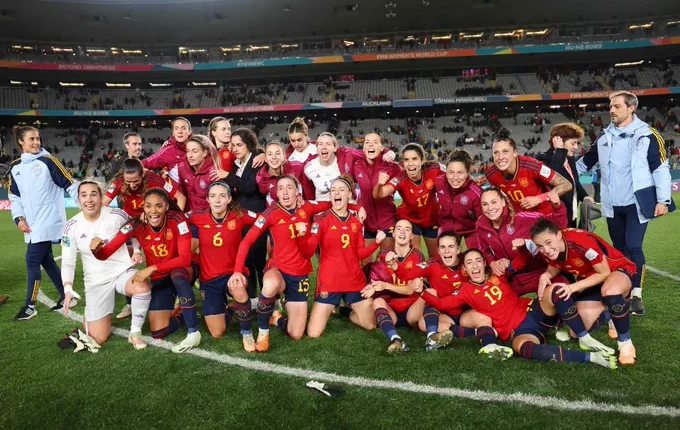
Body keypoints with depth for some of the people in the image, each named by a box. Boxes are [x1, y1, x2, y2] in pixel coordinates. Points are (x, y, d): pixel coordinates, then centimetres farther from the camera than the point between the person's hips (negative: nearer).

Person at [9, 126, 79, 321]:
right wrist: (19, 218, 2)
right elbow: (14, 195, 16)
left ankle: (30, 306, 6)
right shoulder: (15, 167, 10)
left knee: (32, 261, -6)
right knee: (46, 260, 11)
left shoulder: (48, 161, -6)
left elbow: (70, 184, -6)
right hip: (32, 224, 6)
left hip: (48, 221, -6)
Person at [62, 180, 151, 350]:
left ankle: (135, 332, -13)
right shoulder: (72, 227, -7)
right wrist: (68, 289, -16)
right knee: (98, 339, -3)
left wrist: (136, 251, -10)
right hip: (96, 281, 1)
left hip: (123, 271, -1)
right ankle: (92, 316, 36)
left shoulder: (117, 215, -11)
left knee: (143, 287, -39)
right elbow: (67, 262, -2)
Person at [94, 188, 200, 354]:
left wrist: (152, 269, -38)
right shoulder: (137, 226, -17)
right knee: (158, 332, -9)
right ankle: (186, 314, 23)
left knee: (178, 274, -40)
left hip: (184, 272, -3)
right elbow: (105, 253, -17)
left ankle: (194, 333, -25)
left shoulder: (177, 220, -25)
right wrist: (95, 249, -39)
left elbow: (185, 259, -31)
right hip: (160, 279, 3)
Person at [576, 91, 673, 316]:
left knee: (633, 247, -7)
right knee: (619, 247, 12)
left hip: (637, 203, -5)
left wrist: (662, 200, -12)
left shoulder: (647, 135, -6)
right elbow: (586, 161, 20)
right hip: (613, 205, 5)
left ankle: (636, 295, 3)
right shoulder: (604, 137, 9)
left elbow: (660, 168, -7)